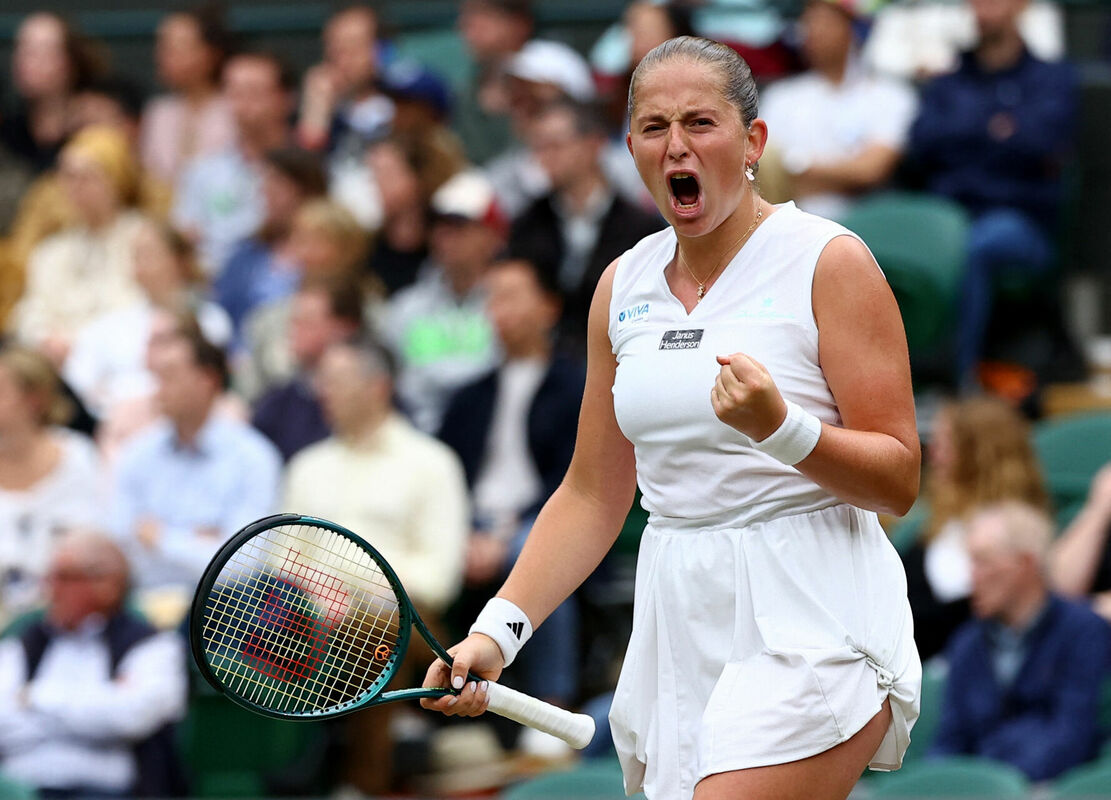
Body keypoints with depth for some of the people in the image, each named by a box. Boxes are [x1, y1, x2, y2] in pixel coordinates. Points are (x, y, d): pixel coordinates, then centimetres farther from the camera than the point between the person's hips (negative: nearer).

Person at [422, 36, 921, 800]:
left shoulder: (830, 263, -4)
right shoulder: (624, 286, 12)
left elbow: (899, 480, -7)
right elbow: (592, 496, 17)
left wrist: (780, 427, -24)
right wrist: (498, 630, 7)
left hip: (810, 623, -6)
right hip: (676, 624, 6)